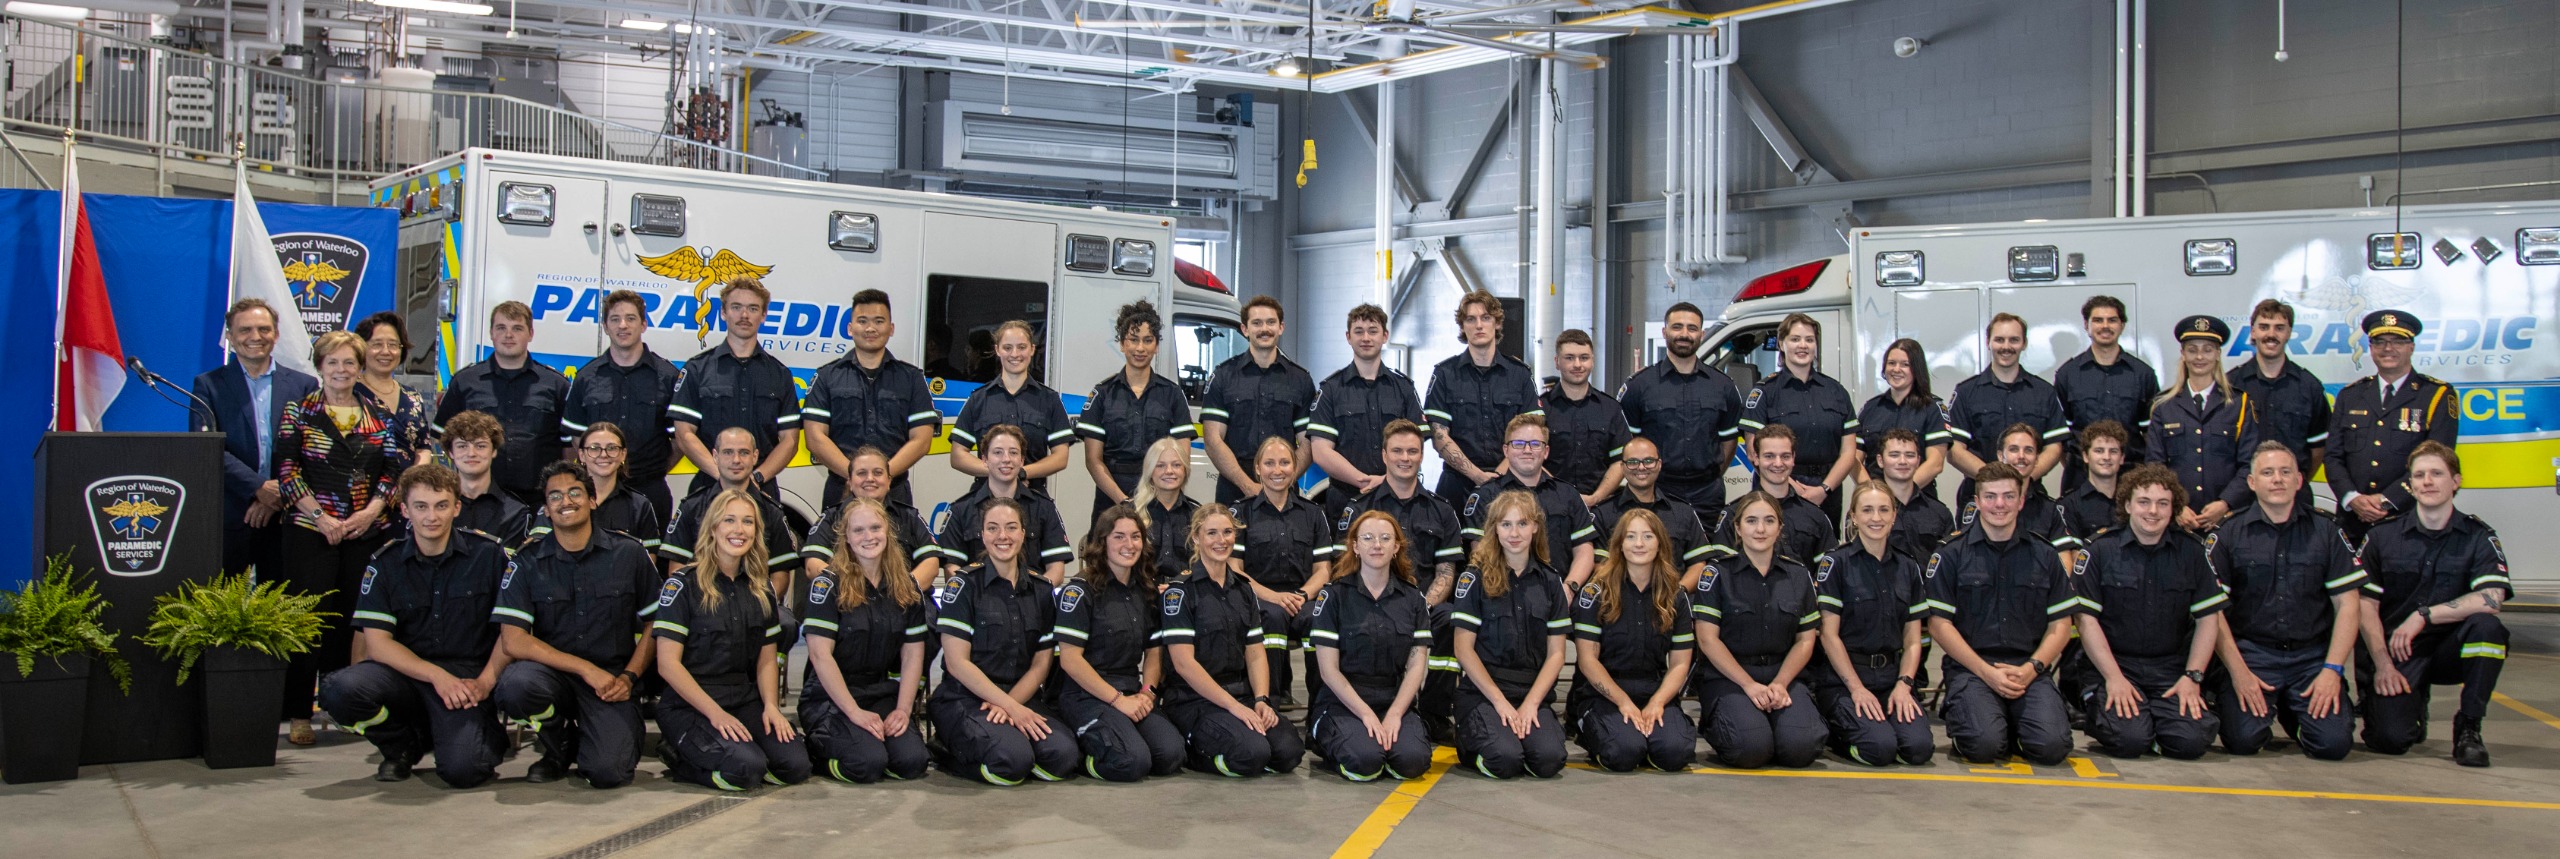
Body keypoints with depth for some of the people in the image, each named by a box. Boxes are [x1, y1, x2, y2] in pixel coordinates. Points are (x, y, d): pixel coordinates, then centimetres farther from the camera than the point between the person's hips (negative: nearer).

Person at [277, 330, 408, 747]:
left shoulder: (378, 416, 11)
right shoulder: (300, 411, 4)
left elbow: (394, 468, 8)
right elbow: (286, 470, -2)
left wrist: (372, 510, -7)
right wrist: (322, 517, -11)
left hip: (368, 532, 3)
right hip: (311, 531, -2)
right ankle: (298, 712, 2)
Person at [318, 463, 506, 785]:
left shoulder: (489, 554, -1)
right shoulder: (386, 563, 4)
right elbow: (377, 642, -3)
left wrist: (485, 682, -14)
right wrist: (436, 676, -16)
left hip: (466, 676, -3)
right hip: (406, 672, 3)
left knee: (461, 769, -27)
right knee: (338, 689, -28)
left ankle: (488, 734, 12)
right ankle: (404, 746, 3)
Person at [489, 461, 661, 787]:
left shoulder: (628, 553, 2)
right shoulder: (528, 562, 1)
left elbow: (654, 624, 8)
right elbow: (513, 640, -8)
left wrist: (629, 677, -8)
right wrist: (587, 669, -15)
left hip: (612, 679, -2)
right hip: (553, 673, 2)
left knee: (607, 771, -25)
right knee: (515, 685, -34)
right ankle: (559, 745, 0)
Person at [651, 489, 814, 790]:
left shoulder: (761, 587, 11)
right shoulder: (683, 584, -6)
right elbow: (667, 663, -10)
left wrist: (771, 706, -4)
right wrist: (715, 713, -17)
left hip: (746, 701, 5)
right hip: (689, 705, -5)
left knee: (796, 765, -19)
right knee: (746, 767, -29)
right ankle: (679, 756, 0)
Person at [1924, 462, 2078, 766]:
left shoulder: (2044, 555, 14)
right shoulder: (1951, 555, 4)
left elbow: (2060, 624, 12)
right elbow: (1939, 624, -1)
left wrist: (2031, 668, -6)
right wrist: (1987, 672, -11)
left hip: (2030, 669, 3)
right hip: (1970, 667, -2)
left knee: (2052, 746, -23)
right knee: (1983, 745, -28)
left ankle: (2013, 725, 9)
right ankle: (1956, 715, 6)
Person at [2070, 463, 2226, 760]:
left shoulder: (2192, 552, 7)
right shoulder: (2100, 550, -1)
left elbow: (2208, 619, 8)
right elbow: (2087, 620, -4)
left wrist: (2192, 677, -4)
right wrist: (2113, 677, -13)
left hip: (2170, 669, 3)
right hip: (2112, 666, -2)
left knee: (2192, 740, -22)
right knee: (2129, 739, -26)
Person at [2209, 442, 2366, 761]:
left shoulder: (2326, 531, 6)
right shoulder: (2228, 533, 1)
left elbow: (2348, 605, 4)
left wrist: (2332, 670, -6)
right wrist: (2238, 672, -10)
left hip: (2312, 654, 2)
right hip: (2251, 653, -2)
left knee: (2333, 742, -16)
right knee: (2243, 740, -21)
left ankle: (2294, 709, 18)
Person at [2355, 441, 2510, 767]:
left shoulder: (2479, 537, -1)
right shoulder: (2382, 537, 3)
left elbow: (2491, 599, -17)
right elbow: (2366, 606, 0)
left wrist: (2423, 616, -20)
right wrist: (2382, 664, -12)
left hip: (2449, 649, 0)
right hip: (2395, 652, 0)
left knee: (2486, 626, -33)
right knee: (2390, 738, -22)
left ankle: (2468, 728, -14)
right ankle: (2413, 705, 18)